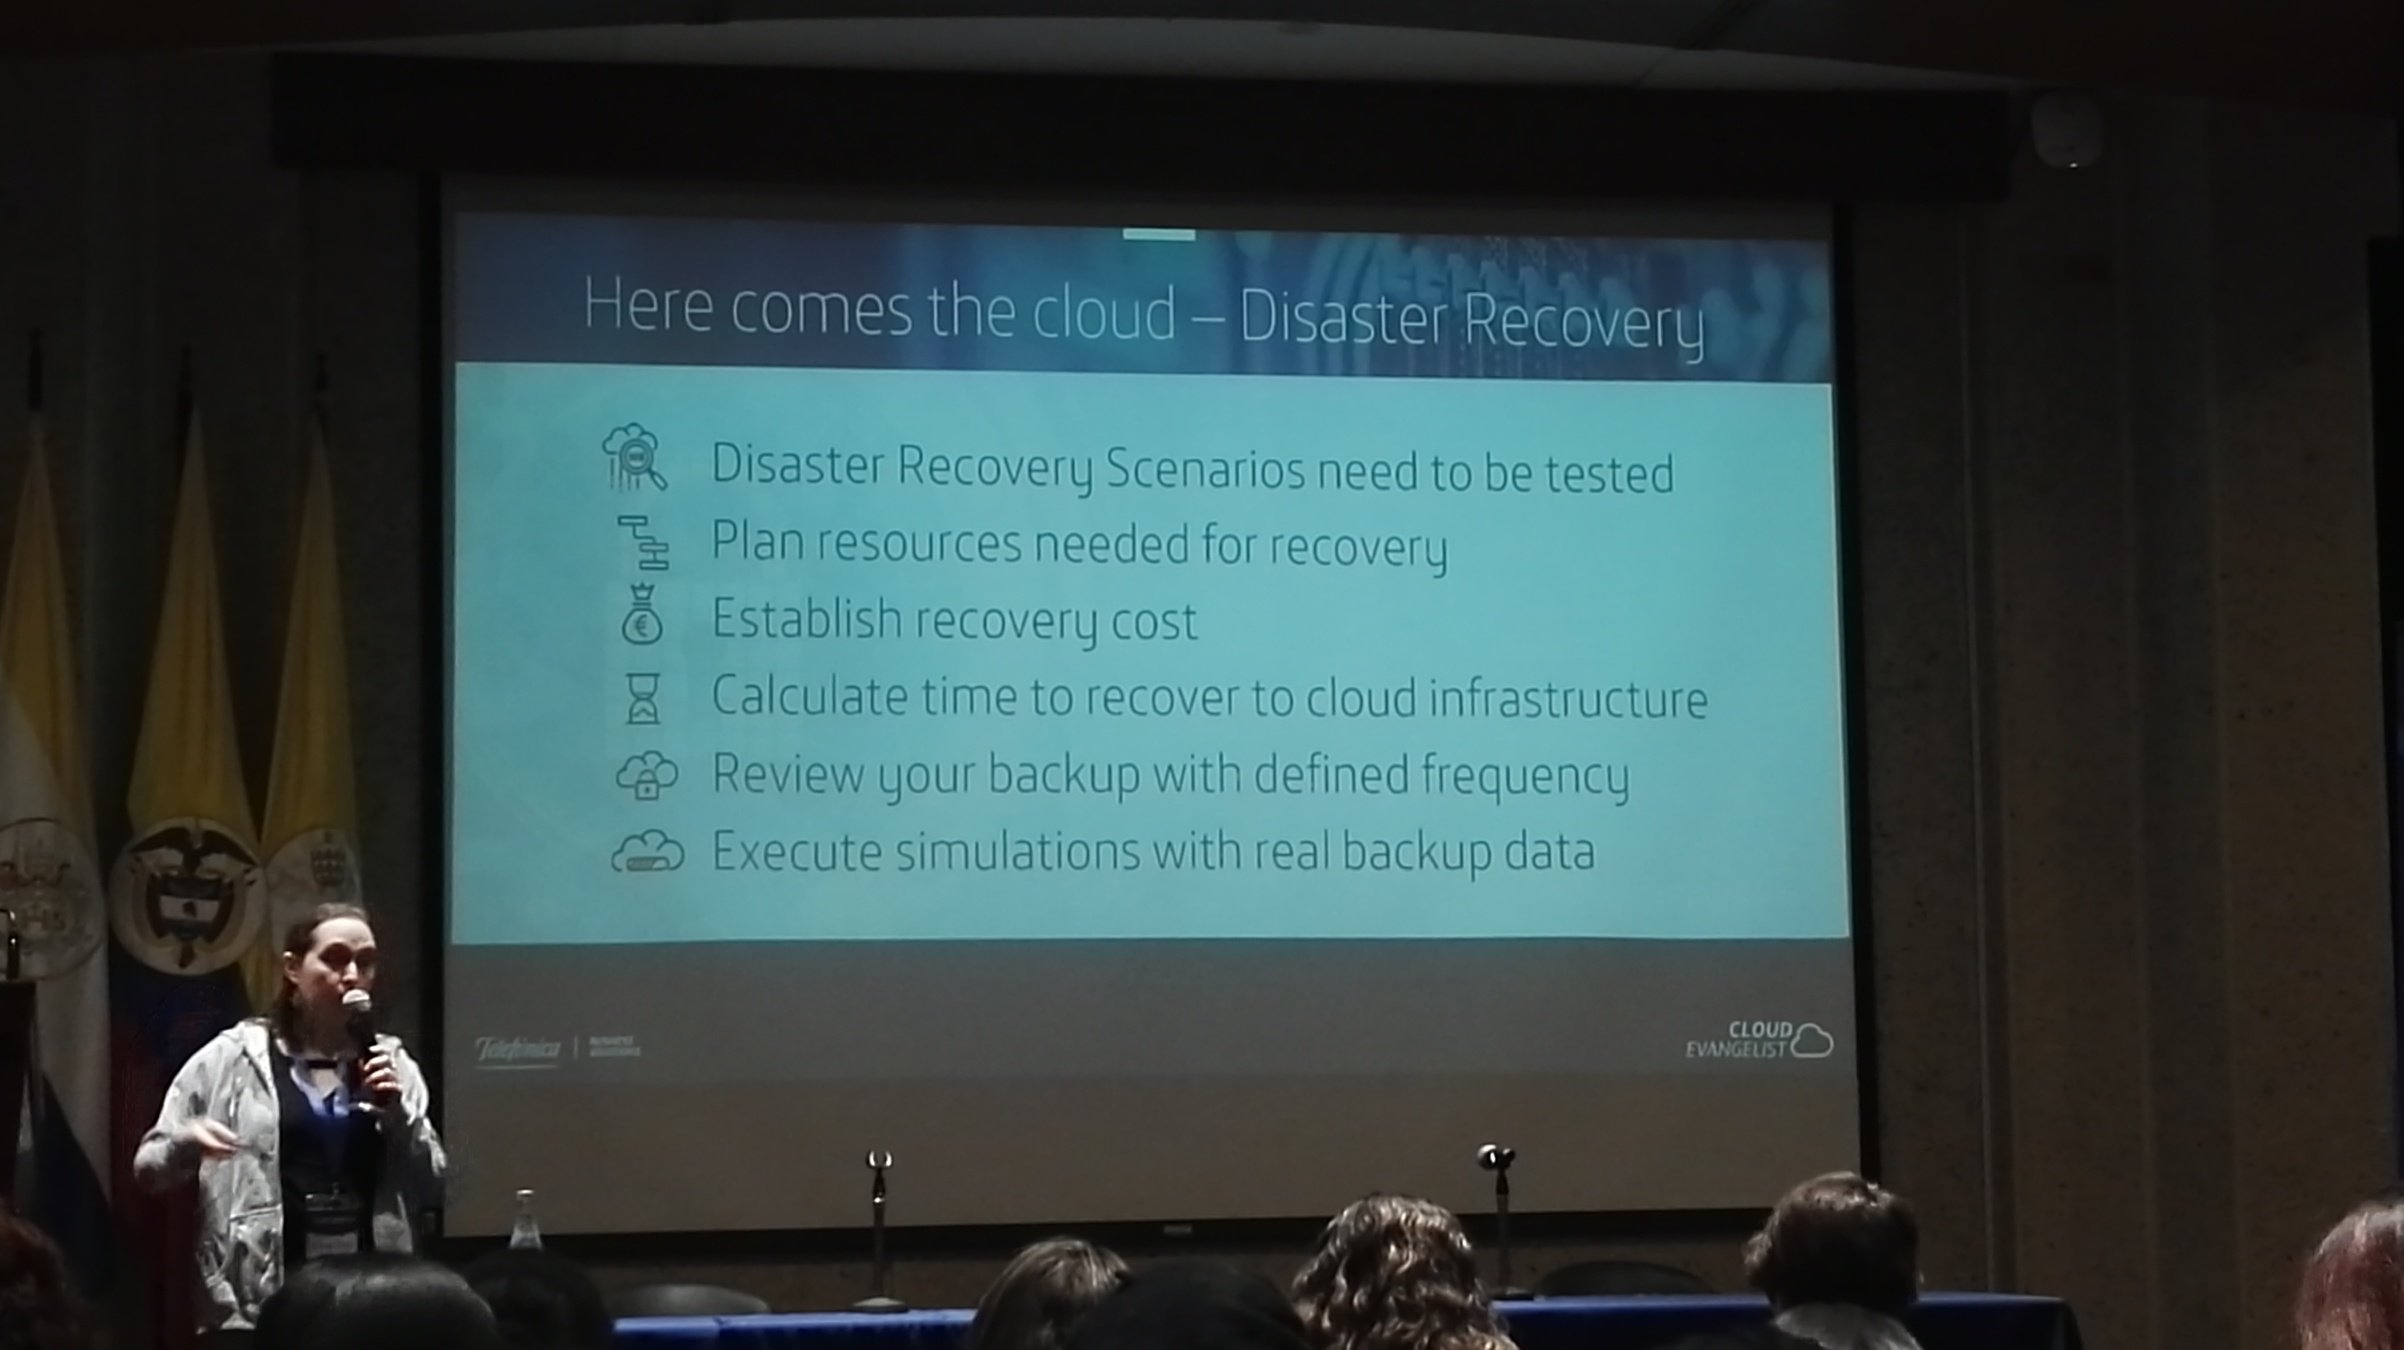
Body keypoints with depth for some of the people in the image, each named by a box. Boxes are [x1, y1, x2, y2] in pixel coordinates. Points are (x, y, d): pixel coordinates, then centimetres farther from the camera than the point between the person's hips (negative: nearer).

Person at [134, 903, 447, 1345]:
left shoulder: (389, 1064, 11)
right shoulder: (233, 1057, 1)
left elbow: (428, 1188, 10)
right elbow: (149, 1167, 4)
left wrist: (399, 1113, -6)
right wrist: (185, 1144, -18)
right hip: (258, 1302, -3)